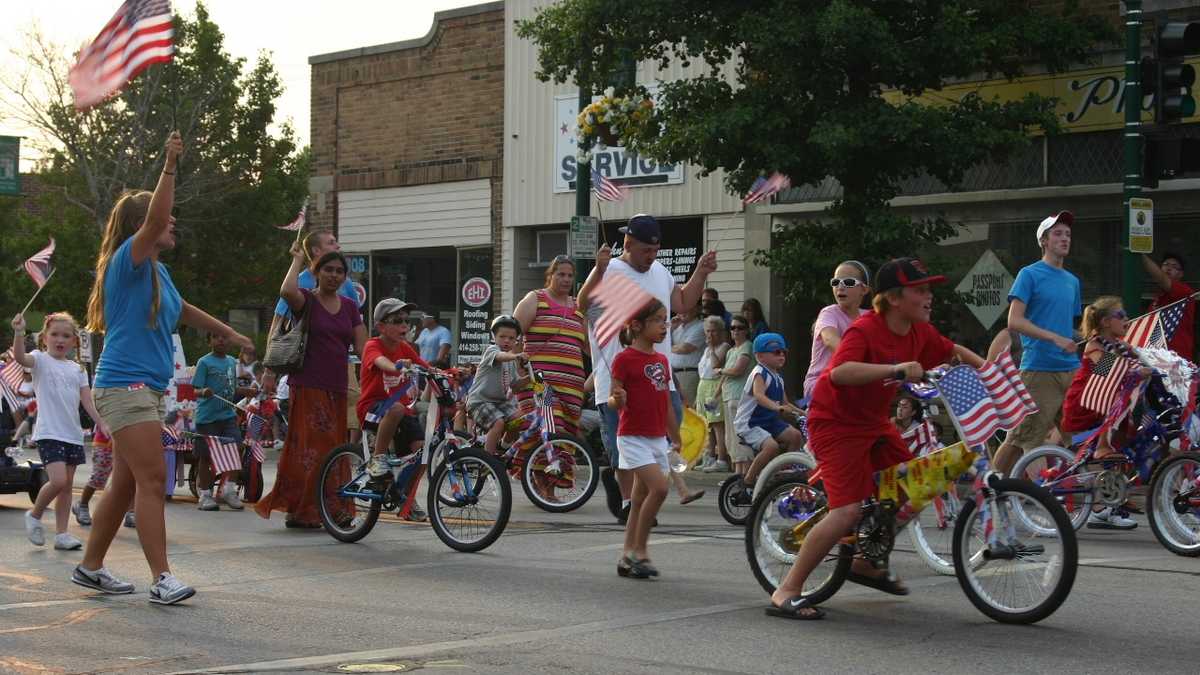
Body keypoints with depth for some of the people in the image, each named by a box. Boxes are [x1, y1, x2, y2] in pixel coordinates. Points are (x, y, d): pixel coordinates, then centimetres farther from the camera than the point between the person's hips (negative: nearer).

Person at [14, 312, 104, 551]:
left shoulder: (77, 369, 14)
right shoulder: (40, 360, -1)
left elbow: (87, 401, 11)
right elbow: (20, 357, -23)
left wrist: (101, 423, -3)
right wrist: (19, 333, -40)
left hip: (73, 434, 6)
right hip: (49, 432, -6)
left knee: (67, 484, 6)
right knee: (58, 480, -18)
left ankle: (62, 533, 10)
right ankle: (34, 515, 6)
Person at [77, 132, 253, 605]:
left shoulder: (158, 272, 18)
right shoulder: (128, 260, -8)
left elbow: (183, 310, 36)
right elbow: (152, 220, -28)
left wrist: (228, 333, 45)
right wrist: (168, 169, -33)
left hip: (146, 389, 10)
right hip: (125, 386, -10)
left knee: (126, 483, 13)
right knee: (152, 480, -14)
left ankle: (90, 566, 23)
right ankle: (162, 578, -16)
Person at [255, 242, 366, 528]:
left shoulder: (350, 306, 12)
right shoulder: (307, 300, -2)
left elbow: (362, 346, 9)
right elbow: (287, 291, -27)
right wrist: (297, 260, -12)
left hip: (337, 389, 5)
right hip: (308, 386, -5)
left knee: (333, 451, 8)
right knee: (307, 448, -9)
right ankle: (299, 511, -5)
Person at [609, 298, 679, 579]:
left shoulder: (662, 361, 13)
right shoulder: (624, 359, -9)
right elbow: (613, 399, -10)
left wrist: (676, 439, 23)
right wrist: (618, 400, -33)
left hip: (657, 438, 7)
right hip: (633, 437, -7)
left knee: (640, 498, 8)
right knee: (659, 487, -19)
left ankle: (627, 558, 14)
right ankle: (639, 550, -8)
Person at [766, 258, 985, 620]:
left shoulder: (920, 332, -1)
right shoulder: (864, 329, -25)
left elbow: (955, 351, 19)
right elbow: (839, 372, -43)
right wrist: (896, 368, -50)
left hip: (874, 422, 9)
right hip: (835, 423, -9)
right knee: (848, 510, -21)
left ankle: (864, 564, 28)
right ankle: (785, 593, -14)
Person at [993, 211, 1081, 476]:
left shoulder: (1072, 281, 18)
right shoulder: (1029, 275, -3)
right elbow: (1014, 321, -13)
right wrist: (1056, 338, -21)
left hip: (1070, 369, 7)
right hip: (1039, 371, -7)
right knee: (1022, 438, -5)